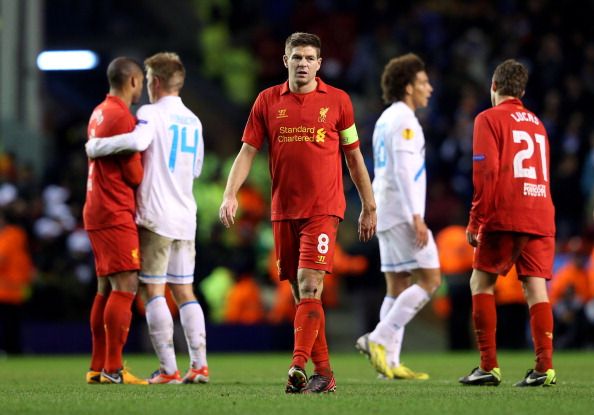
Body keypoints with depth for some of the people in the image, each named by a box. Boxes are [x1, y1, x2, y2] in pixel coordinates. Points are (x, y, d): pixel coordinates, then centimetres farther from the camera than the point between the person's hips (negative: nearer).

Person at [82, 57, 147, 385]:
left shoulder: (98, 113, 16)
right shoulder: (122, 117, -14)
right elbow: (135, 175, -13)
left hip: (97, 212, 10)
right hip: (116, 214, -10)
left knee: (106, 289, 12)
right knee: (126, 286, -11)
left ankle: (98, 368, 13)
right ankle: (113, 369, -14)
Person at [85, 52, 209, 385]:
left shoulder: (152, 113, -8)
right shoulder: (193, 121, 14)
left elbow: (137, 141, -29)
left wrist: (96, 146, -16)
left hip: (156, 216, -7)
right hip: (186, 217, 7)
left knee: (155, 291, -4)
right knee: (184, 291, 10)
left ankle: (168, 369, -10)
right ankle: (200, 365, 3)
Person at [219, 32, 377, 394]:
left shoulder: (337, 100, 3)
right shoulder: (268, 101, 7)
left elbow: (354, 156, 10)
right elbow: (248, 151, 7)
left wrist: (369, 207, 11)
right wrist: (231, 194, -7)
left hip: (323, 208, -3)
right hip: (284, 210, 3)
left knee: (309, 285, -16)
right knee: (302, 293, 6)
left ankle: (298, 367, -23)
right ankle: (323, 371, 13)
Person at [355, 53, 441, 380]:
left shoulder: (386, 120, 20)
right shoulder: (403, 119, -10)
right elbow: (403, 171, -19)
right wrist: (417, 217, -23)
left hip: (386, 215, 10)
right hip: (402, 214, -10)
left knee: (398, 288, 7)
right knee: (430, 279, -10)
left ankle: (389, 361, 1)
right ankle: (379, 339, -16)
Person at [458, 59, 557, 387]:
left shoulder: (489, 119, 0)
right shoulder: (537, 123, 20)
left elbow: (485, 173, -8)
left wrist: (475, 222, -6)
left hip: (505, 217, -5)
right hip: (541, 217, 5)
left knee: (481, 282, 5)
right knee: (535, 286, 1)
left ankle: (489, 367, -1)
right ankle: (544, 367, -10)